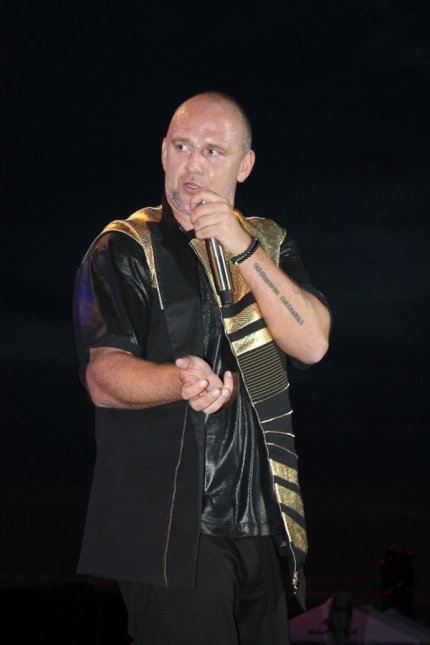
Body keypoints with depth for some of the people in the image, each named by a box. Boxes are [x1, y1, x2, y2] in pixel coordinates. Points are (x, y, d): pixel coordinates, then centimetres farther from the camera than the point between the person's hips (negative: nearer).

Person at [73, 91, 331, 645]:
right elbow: (103, 379, -14)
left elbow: (312, 344, -5)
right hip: (169, 522, -5)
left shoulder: (269, 243, 11)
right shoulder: (123, 250, -3)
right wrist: (182, 382, -34)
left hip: (262, 518, 5)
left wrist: (244, 249, -15)